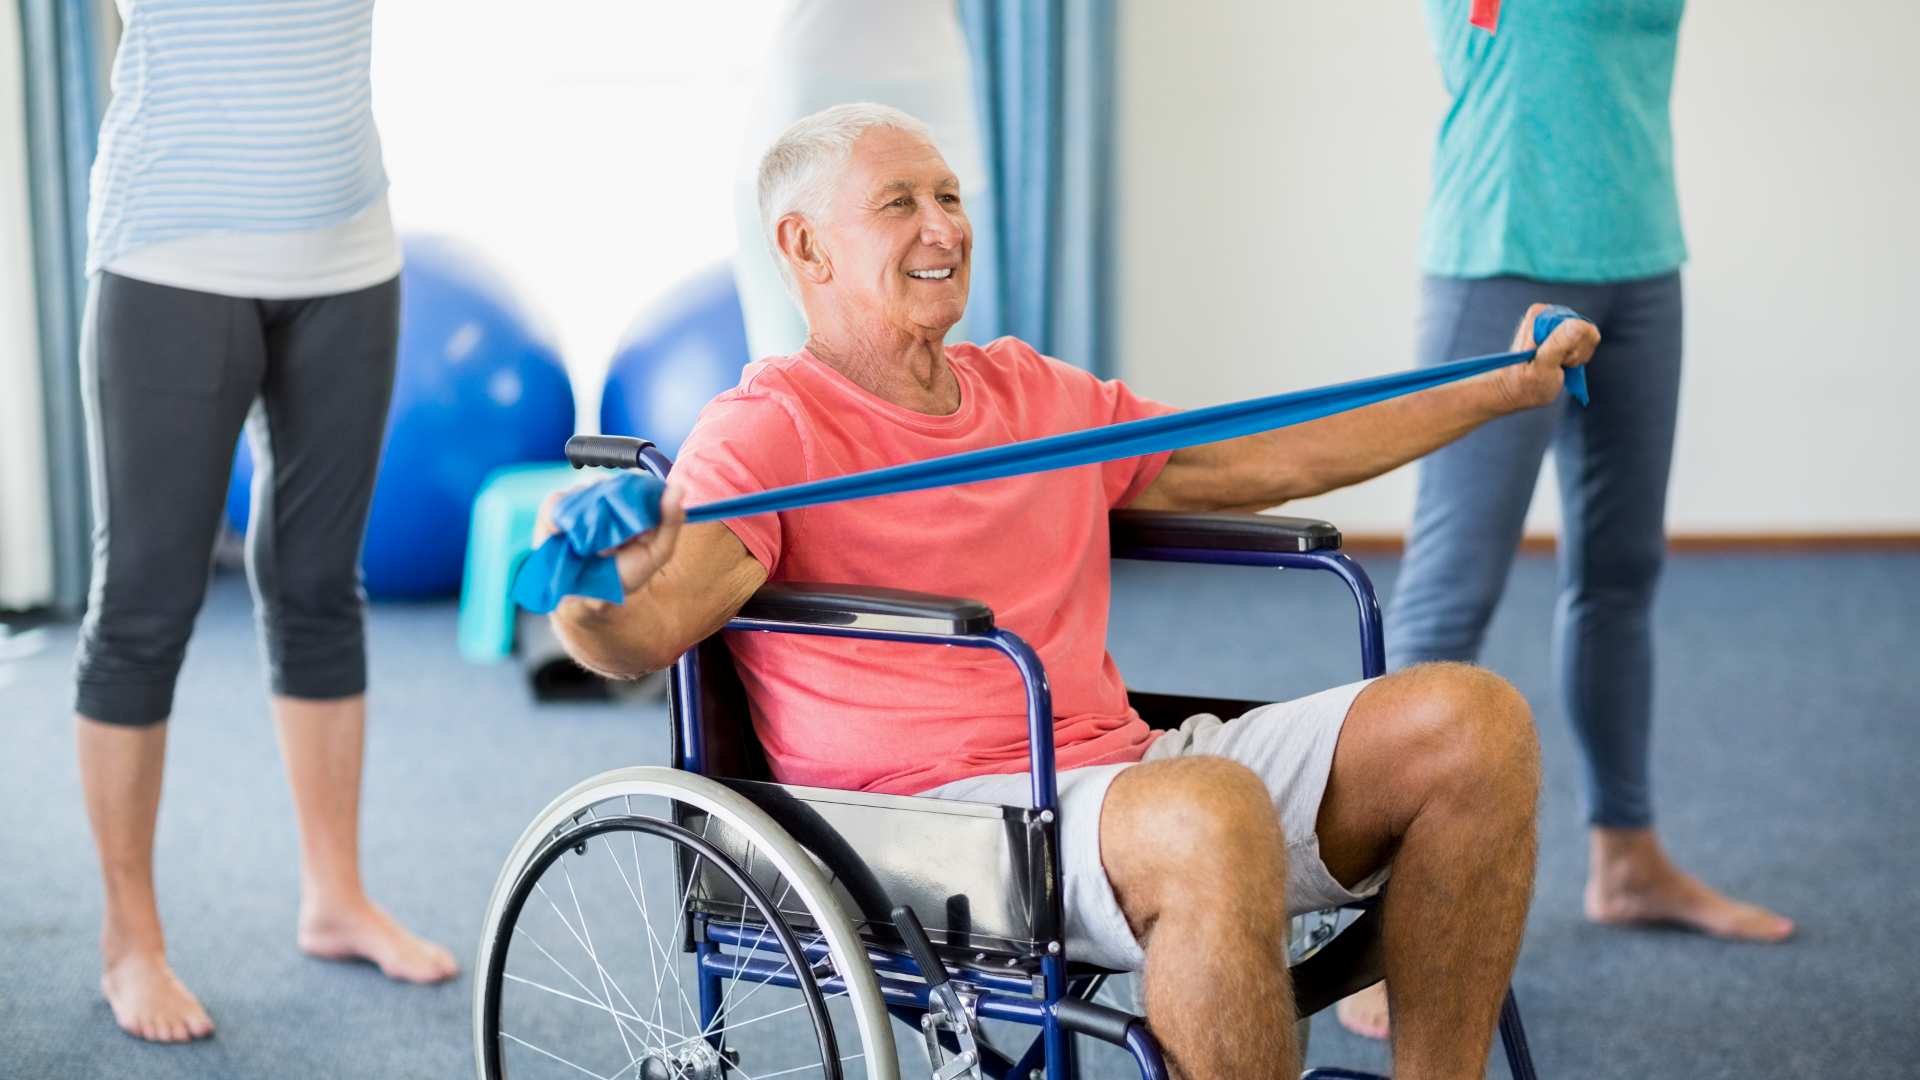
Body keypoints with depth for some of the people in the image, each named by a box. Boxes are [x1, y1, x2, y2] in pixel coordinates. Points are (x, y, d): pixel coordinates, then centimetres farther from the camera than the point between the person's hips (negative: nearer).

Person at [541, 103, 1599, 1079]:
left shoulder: (1037, 392, 19)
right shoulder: (770, 432, -3)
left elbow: (1257, 462, 28)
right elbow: (652, 627, -19)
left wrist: (1501, 388, 33)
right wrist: (593, 593, -45)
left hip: (1125, 767, 7)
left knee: (1471, 718, -9)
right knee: (1215, 813, -37)